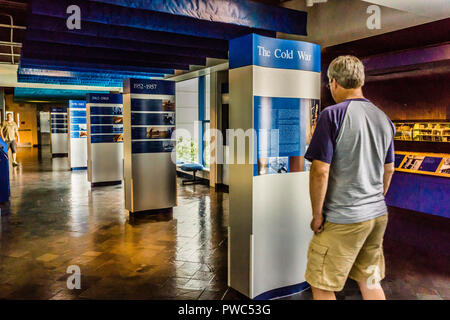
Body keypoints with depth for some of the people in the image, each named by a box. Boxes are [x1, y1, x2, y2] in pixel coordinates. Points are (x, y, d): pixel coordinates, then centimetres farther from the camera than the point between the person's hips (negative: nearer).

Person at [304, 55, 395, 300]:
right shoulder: (383, 119, 8)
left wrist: (317, 215, -9)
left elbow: (320, 171, -19)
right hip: (378, 215, 8)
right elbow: (388, 170, 17)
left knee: (322, 288, 7)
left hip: (343, 219, -7)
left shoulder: (333, 115, -15)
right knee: (370, 282, 22)